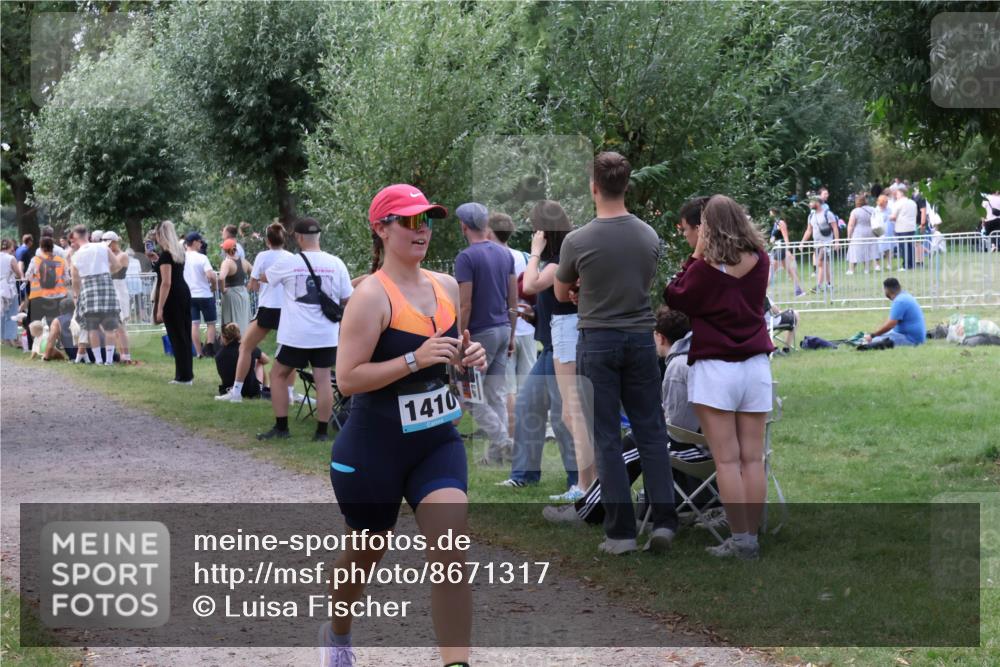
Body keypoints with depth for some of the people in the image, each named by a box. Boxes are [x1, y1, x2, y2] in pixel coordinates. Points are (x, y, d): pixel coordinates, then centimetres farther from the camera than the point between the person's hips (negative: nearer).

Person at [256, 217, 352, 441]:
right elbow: (347, 300, 5)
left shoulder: (288, 263, -6)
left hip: (296, 334, -2)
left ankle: (281, 427, 11)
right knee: (323, 378, 5)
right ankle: (322, 431, 4)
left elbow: (263, 278, 14)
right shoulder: (336, 264, -1)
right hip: (326, 334, 2)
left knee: (279, 374, 13)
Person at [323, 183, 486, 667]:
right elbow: (347, 378, -22)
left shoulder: (447, 287, 3)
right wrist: (415, 359, -29)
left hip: (438, 442, 4)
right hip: (374, 449, -4)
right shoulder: (372, 296, -17)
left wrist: (468, 356, -2)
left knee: (452, 554, -13)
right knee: (365, 554, 16)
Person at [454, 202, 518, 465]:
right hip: (503, 329, 7)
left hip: (480, 332, -7)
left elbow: (466, 305, -16)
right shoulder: (505, 254, 9)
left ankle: (502, 441, -9)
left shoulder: (466, 258, -14)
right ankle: (496, 452, 9)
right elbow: (513, 299, 12)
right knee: (496, 395, 10)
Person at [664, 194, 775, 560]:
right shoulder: (759, 261, 2)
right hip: (756, 365, 5)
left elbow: (674, 297, 1)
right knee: (753, 459, 6)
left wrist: (695, 256, 1)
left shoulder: (706, 266, -12)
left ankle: (740, 539, -4)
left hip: (715, 367, -4)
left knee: (727, 460, -2)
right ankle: (753, 537, 8)